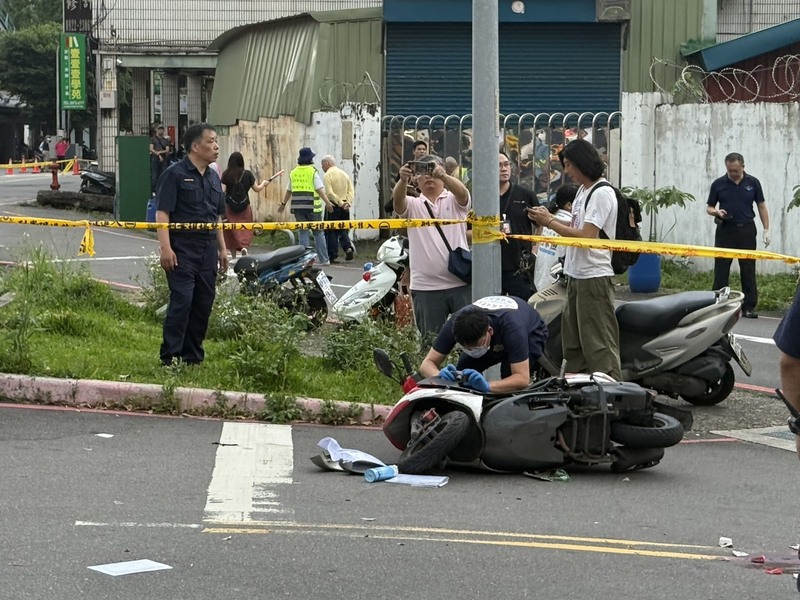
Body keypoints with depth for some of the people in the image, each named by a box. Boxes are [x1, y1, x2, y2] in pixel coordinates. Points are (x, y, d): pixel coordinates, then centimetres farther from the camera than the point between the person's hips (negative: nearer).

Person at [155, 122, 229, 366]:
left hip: (208, 249, 7)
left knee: (203, 304, 8)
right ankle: (170, 356, -7)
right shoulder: (175, 174, -7)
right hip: (182, 248, -7)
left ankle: (193, 356, 16)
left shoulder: (213, 177, 17)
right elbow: (162, 212, -12)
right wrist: (165, 248, -19)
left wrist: (222, 249, 20)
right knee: (181, 301, -12)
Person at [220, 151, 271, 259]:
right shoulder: (247, 174, -3)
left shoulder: (226, 174, -5)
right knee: (246, 229, 7)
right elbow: (256, 189, 4)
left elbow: (222, 191, -9)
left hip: (230, 207, 0)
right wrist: (263, 183, 23)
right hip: (244, 206, 0)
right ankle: (244, 246, -21)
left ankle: (233, 256, 13)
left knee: (231, 232, 9)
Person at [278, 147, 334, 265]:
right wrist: (327, 202, -13)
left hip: (298, 207, 4)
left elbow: (289, 191, 18)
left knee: (303, 232, 7)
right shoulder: (313, 171, -5)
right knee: (318, 233, 4)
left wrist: (283, 203, 30)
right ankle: (323, 259, 4)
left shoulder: (293, 172, 11)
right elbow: (319, 189, -12)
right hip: (312, 207, -4)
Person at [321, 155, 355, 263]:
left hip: (334, 205, -6)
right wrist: (347, 203, -5)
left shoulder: (328, 175, -7)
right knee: (343, 230, 14)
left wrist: (341, 203, -17)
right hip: (345, 207, 6)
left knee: (331, 231, 2)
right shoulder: (344, 174, 14)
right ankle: (348, 248, -9)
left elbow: (330, 193, -18)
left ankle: (333, 255, 1)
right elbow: (351, 191, 6)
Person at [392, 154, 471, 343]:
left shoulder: (454, 200, 8)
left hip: (460, 283, -1)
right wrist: (403, 180, -36)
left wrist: (442, 175, -37)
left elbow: (461, 192, -15)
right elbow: (397, 199, -12)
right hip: (426, 287, 1)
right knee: (431, 340, 6)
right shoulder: (413, 205, 10)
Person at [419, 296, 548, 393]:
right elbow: (427, 363, -30)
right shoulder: (455, 324, -36)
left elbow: (523, 378, -48)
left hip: (530, 333, -4)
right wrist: (440, 375, -54)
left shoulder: (510, 326, -47)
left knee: (509, 374, -33)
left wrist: (487, 386, -65)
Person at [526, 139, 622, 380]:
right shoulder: (582, 191, 16)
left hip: (594, 277, -10)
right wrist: (550, 218, 3)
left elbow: (586, 235, -21)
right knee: (572, 342, 15)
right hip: (576, 276, 10)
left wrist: (550, 222, -12)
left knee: (598, 343, -10)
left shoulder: (602, 193, -14)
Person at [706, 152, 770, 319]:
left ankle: (749, 307, 4)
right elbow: (709, 207, 8)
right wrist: (717, 212, -14)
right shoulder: (718, 184, 2)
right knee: (721, 270, 1)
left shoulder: (753, 183, 3)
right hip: (725, 230, 0)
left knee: (748, 270, 1)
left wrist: (766, 230, 1)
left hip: (747, 230, 0)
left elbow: (761, 206, 8)